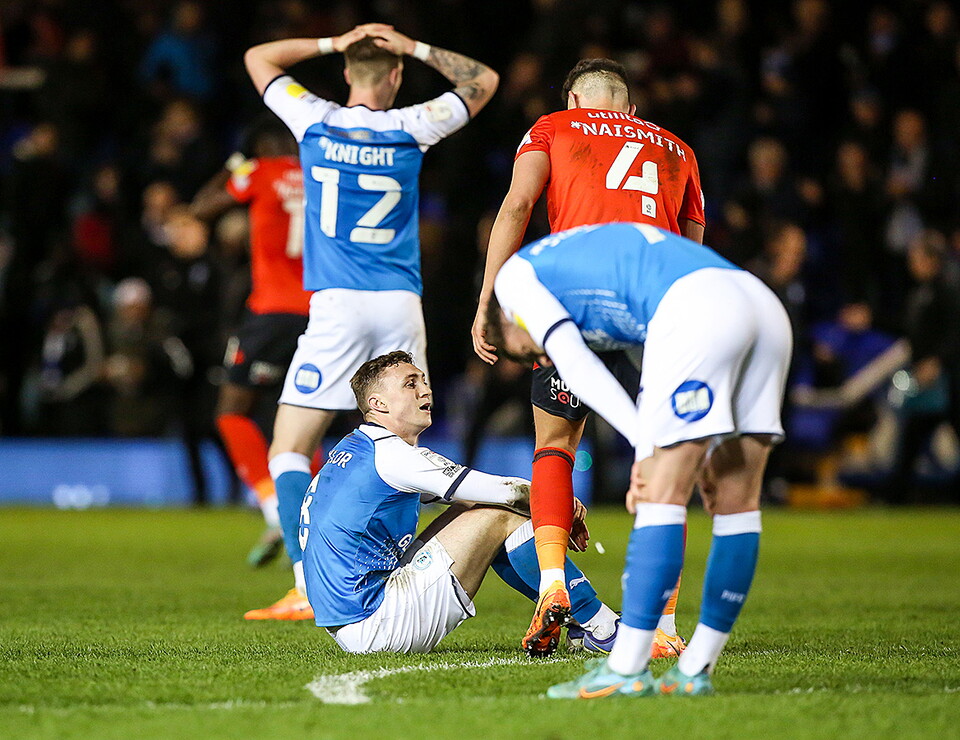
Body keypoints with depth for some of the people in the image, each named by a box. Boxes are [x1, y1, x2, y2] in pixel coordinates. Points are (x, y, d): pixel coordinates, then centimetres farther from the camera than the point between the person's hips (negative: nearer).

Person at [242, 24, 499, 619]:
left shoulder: (316, 121, 2)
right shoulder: (410, 129, 4)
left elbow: (258, 58, 19)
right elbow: (484, 80, 19)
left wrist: (332, 43, 14)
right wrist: (415, 48, 13)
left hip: (338, 304, -2)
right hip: (401, 304, 2)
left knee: (289, 452, -1)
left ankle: (308, 588, -14)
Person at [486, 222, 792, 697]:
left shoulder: (514, 276, 20)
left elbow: (574, 363, 4)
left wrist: (648, 447, 1)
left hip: (699, 307, -8)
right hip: (764, 302, 8)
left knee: (663, 496, -5)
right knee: (736, 501, 10)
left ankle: (625, 671, -4)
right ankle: (695, 671, 15)